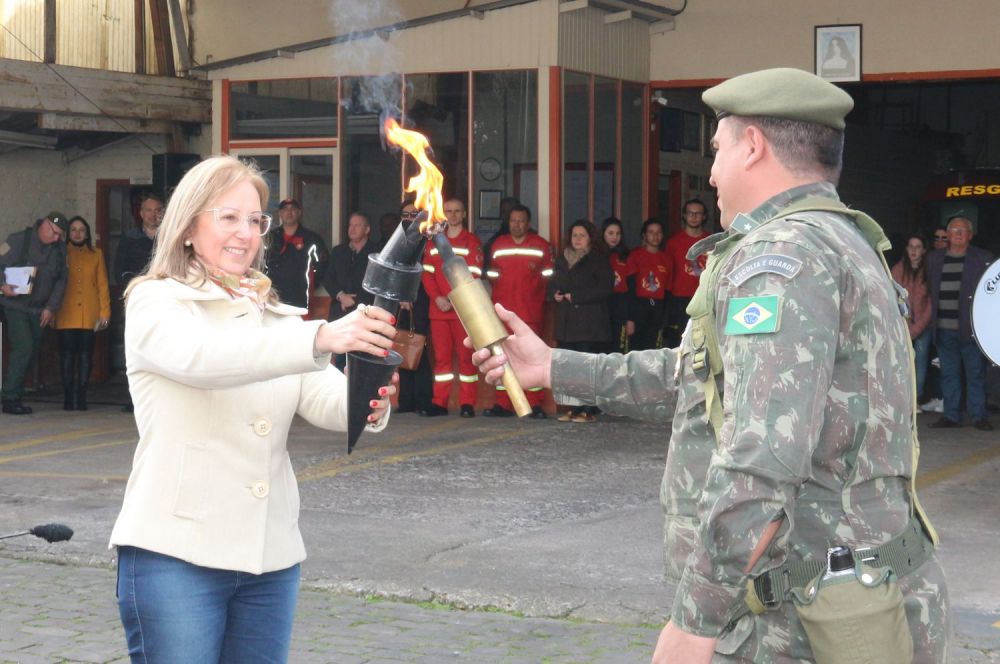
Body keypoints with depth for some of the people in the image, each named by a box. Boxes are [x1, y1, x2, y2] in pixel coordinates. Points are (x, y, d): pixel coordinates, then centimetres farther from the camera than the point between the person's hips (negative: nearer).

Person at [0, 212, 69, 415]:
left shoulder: (59, 249, 7)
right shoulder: (19, 240, -7)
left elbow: (61, 280, 11)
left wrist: (51, 308, 4)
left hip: (38, 310, 6)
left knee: (31, 350, 5)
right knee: (23, 346, -16)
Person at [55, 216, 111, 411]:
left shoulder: (96, 254, 12)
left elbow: (103, 284, 9)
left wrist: (105, 311, 0)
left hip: (89, 315, 1)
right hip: (66, 315, -1)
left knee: (85, 355, 0)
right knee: (67, 354, -3)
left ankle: (81, 397, 5)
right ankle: (68, 397, 2)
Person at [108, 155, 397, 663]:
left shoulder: (274, 316, 16)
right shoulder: (155, 303, -3)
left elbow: (325, 399, 0)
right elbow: (203, 355, -26)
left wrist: (367, 406, -25)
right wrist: (321, 338, -39)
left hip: (271, 557, 6)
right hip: (176, 555, -5)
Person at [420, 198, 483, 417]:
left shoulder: (472, 242, 2)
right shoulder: (433, 243, 15)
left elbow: (472, 276, -6)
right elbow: (427, 273, 9)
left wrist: (454, 300, -15)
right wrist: (437, 298, -7)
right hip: (438, 309, 4)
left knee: (465, 356, -3)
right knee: (441, 356, 5)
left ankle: (467, 404, -1)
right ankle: (439, 403, 8)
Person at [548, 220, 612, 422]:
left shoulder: (598, 260, -1)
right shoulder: (562, 260, 19)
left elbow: (604, 288, -12)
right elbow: (553, 284, 24)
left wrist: (575, 296, -15)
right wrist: (555, 295, 0)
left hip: (590, 323, -6)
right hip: (566, 322, 6)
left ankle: (588, 410, -5)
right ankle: (573, 408, 10)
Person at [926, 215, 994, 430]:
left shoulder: (983, 259, 4)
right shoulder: (934, 258, 13)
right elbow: (929, 289, 14)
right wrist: (931, 320, 4)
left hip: (970, 329, -3)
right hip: (944, 329, 3)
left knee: (976, 373, -1)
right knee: (948, 374, 7)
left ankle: (979, 416, 5)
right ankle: (951, 416, 13)